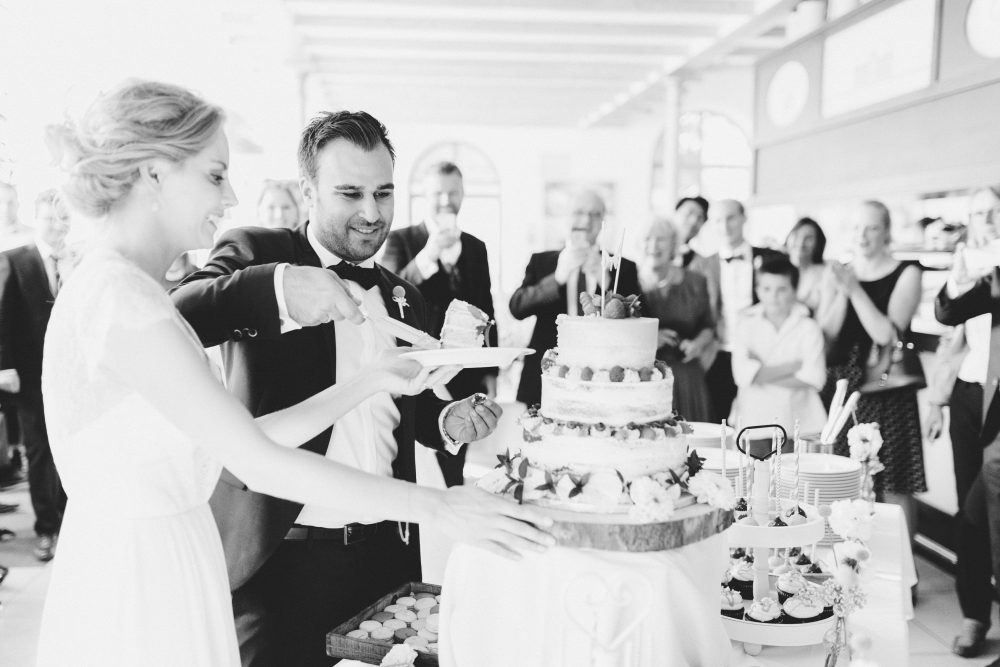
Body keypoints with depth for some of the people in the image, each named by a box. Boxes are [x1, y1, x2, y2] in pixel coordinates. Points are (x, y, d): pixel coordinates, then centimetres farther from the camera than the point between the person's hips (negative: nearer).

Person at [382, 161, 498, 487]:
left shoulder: (476, 247, 10)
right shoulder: (401, 240, -2)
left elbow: (485, 311, 13)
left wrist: (490, 371, 12)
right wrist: (429, 253, -25)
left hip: (465, 377, 3)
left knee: (453, 469, 12)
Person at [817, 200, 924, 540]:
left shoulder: (906, 274, -2)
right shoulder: (836, 272, 8)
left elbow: (887, 334, -12)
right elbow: (825, 333, 1)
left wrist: (855, 290, -17)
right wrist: (841, 292, -12)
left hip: (886, 389, -3)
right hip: (840, 387, 3)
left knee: (894, 487, -2)